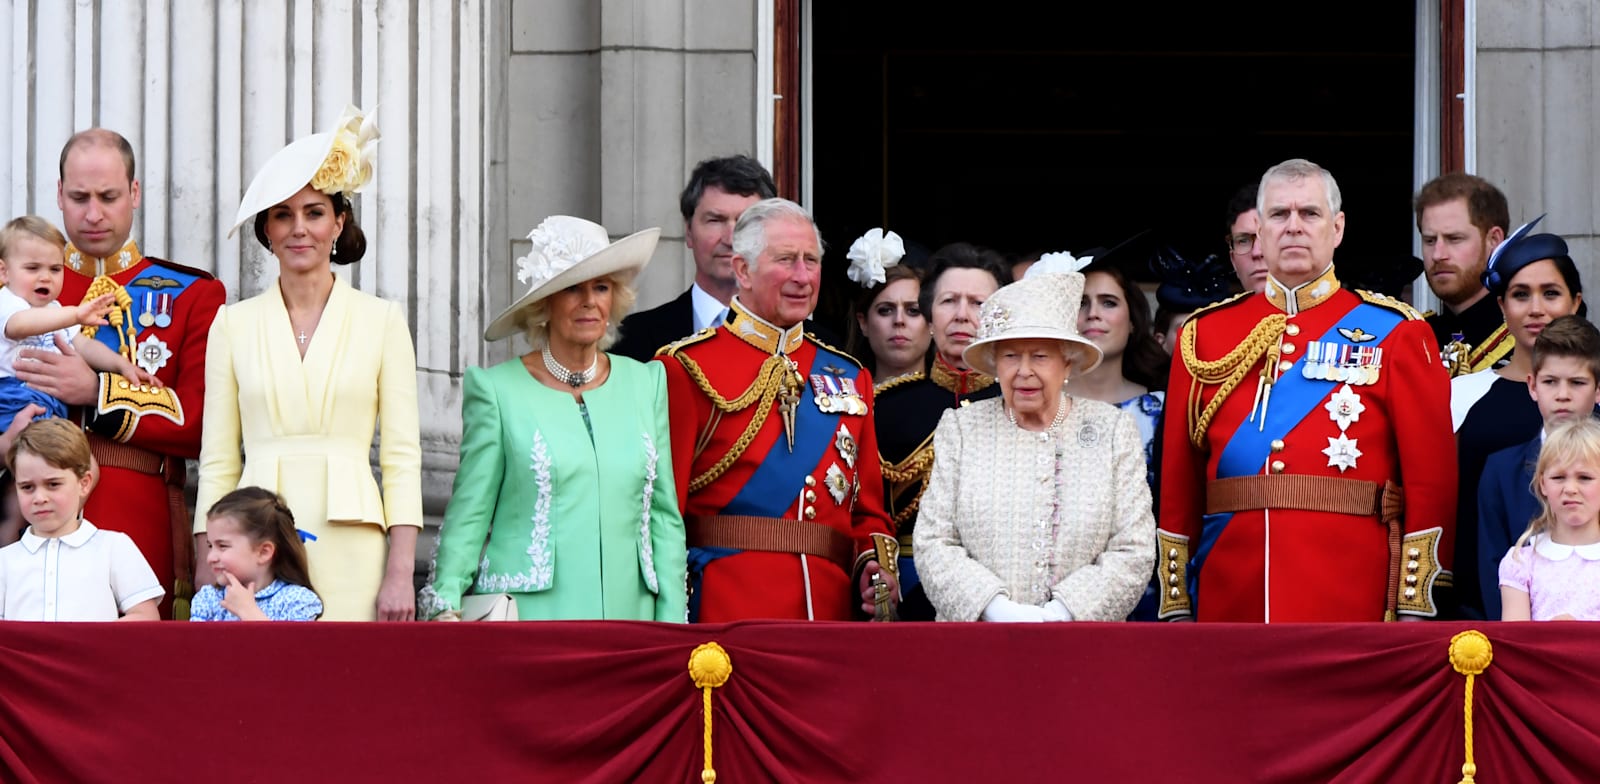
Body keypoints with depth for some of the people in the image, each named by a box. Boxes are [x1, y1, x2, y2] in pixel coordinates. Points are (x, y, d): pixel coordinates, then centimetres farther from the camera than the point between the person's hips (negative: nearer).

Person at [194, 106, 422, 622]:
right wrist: (206, 570, 1)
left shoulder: (382, 321, 6)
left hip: (349, 545, -1)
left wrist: (400, 574, -5)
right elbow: (218, 460, 10)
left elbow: (402, 458, 3)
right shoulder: (233, 323, 10)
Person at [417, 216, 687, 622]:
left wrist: (672, 625, 8)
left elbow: (664, 516, 14)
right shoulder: (497, 390, 1)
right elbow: (469, 515, 2)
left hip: (626, 614, 3)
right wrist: (446, 605, -10)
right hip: (527, 619, -3)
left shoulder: (646, 384, 13)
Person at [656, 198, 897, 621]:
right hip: (724, 612, -5)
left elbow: (869, 508, 20)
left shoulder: (849, 376, 17)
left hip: (831, 610, 5)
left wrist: (876, 566, 0)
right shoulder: (688, 369, 0)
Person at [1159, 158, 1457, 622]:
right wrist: (1176, 609, 6)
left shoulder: (1396, 334, 4)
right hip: (1231, 609, 2)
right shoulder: (1205, 335, 11)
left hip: (1353, 603, -2)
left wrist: (1415, 609, -6)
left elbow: (1432, 478, 0)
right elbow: (1178, 482, 11)